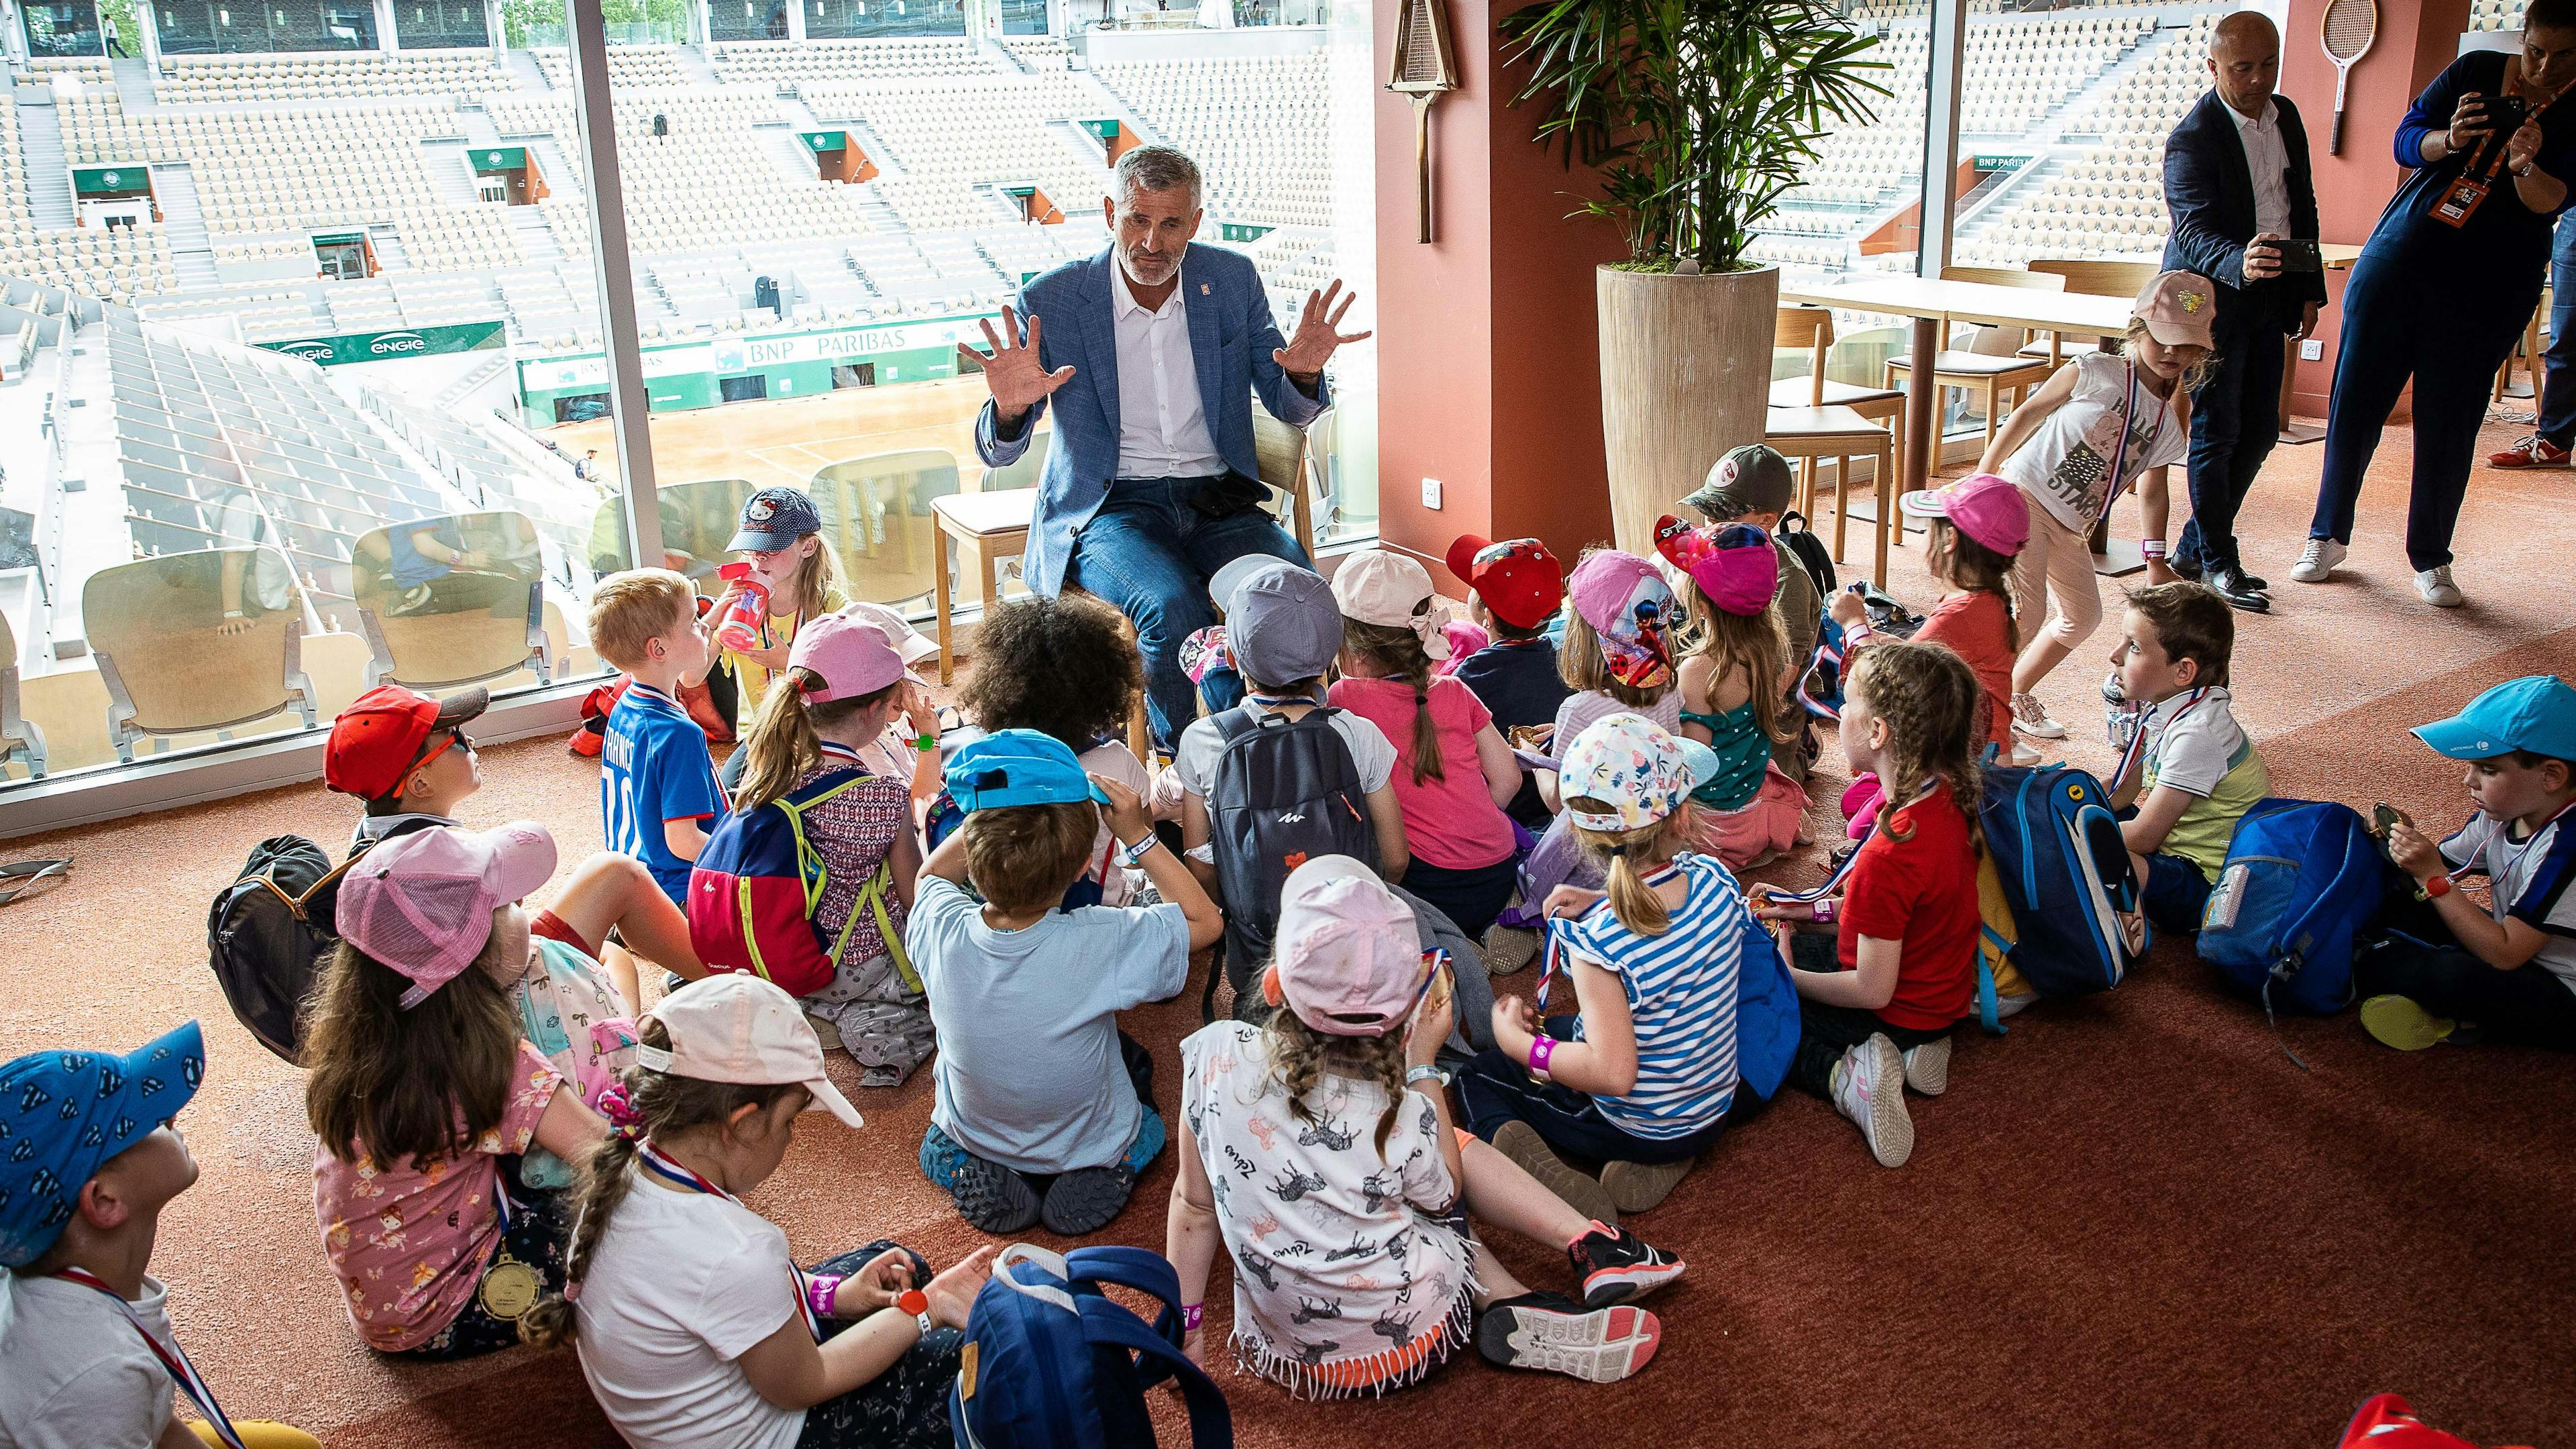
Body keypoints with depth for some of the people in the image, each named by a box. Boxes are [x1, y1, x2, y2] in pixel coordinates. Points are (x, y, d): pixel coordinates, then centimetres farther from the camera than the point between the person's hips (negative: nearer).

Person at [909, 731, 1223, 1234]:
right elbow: (1206, 920, -16)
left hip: (972, 1141, 2)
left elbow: (932, 873, 0)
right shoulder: (1102, 943, -35)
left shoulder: (941, 932, -27)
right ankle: (1097, 1173, 11)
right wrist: (1138, 835, -17)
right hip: (1090, 1149, -2)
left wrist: (997, 809, -12)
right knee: (1135, 1060, 29)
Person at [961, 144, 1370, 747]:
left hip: (1218, 502, 3)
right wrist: (1011, 408, -27)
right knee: (1174, 608, -34)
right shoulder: (1051, 300, -4)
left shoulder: (1233, 279, 5)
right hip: (1109, 509, -2)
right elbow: (998, 452, -2)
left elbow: (1290, 409, 11)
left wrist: (1304, 374, -14)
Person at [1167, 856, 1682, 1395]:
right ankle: (1592, 1245, 13)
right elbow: (1447, 1193, 0)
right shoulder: (1399, 1118, -24)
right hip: (1407, 1347, -3)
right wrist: (1424, 1061, -2)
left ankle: (1516, 1309, 9)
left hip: (1283, 1352, 3)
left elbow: (1194, 1204, -7)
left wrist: (1185, 1323, 7)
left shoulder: (1216, 1055, -21)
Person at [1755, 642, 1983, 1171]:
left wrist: (1788, 978, -11)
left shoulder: (1889, 855, -35)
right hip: (1945, 992, 8)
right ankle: (1906, 1049, 8)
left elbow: (1872, 990, -26)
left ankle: (1844, 1072, -16)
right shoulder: (1948, 796, -9)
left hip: (1901, 1014, -8)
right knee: (1775, 944, 24)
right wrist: (1820, 908, 7)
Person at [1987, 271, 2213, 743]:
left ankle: (2016, 696, 32)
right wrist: (1981, 479, -4)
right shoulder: (2097, 372, -9)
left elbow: (2152, 487, 17)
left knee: (2083, 617, 15)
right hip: (2022, 494, -7)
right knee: (2027, 615, -16)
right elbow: (2027, 414, -3)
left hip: (2071, 526, 8)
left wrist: (2156, 561, 15)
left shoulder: (2173, 419, 7)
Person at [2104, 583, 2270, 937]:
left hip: (2210, 885, -9)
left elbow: (2143, 838, -23)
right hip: (2173, 838, 10)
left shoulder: (2196, 734, -27)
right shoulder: (2162, 704, 0)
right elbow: (2125, 791, 11)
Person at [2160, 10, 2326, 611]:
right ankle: (2216, 561, 8)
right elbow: (2194, 231, -28)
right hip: (2212, 297, -8)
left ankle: (2194, 548, 20)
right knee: (2217, 432, -4)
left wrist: (2309, 289, 14)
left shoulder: (2286, 116, 7)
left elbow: (2303, 208, 17)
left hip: (2267, 297, 8)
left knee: (2259, 431, 9)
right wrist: (2241, 264, -47)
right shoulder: (2193, 139, -17)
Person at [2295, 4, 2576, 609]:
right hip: (2401, 259, 1)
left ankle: (2431, 559, 14)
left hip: (2489, 287, -1)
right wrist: (2450, 139, -19)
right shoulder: (2475, 73, 4)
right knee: (2354, 402, 1)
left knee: (2449, 423, 2)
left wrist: (2526, 168, -31)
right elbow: (2406, 140, 2)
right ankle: (2327, 537, 15)